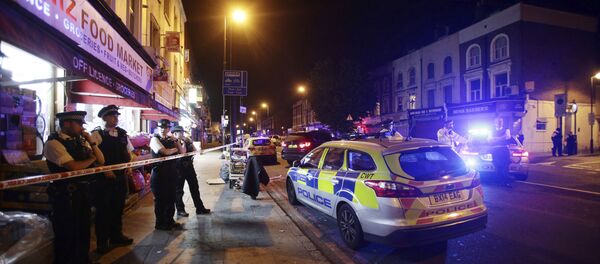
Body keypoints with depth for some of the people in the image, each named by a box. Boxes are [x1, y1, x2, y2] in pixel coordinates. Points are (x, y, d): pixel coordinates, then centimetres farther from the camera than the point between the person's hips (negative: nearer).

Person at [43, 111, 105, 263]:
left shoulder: (80, 140, 7)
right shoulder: (54, 143, -14)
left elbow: (101, 160, 5)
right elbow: (74, 166, -24)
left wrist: (91, 141, -6)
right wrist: (91, 159, -6)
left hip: (83, 191, 7)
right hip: (65, 195, -7)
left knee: (83, 231, 19)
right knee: (67, 235, 8)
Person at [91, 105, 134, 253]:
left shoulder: (123, 134, 9)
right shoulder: (97, 134, -8)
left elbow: (128, 153, 16)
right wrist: (105, 170, -18)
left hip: (121, 176, 6)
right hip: (104, 176, -5)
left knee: (118, 207, 15)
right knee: (103, 208, 5)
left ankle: (116, 236, 31)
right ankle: (102, 241, 19)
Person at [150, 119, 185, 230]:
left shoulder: (171, 140, 12)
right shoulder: (155, 139, -6)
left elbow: (182, 152, 6)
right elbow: (165, 151, -19)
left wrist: (176, 141, -4)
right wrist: (176, 149, -1)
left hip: (171, 172, 6)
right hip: (159, 172, -6)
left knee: (171, 198, 11)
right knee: (160, 199, 4)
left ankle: (170, 221, 25)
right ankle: (160, 223, 18)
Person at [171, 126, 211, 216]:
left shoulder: (186, 141, 9)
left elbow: (194, 151, 8)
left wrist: (190, 142, -2)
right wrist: (183, 143, -19)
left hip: (189, 166, 7)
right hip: (179, 168, -7)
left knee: (195, 188, 10)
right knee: (179, 190, 7)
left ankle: (200, 208, 18)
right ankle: (180, 210, 19)